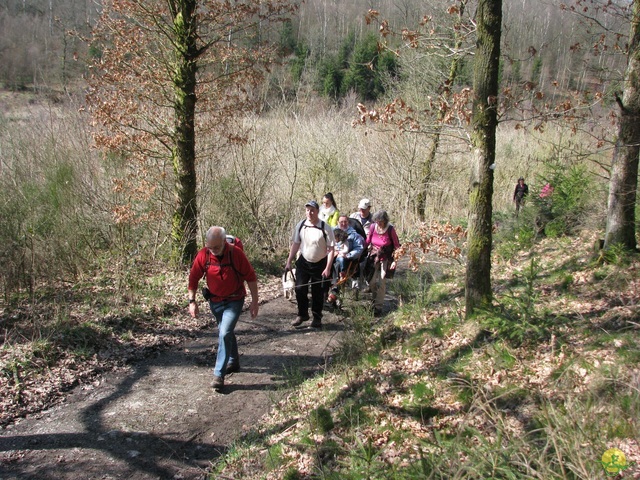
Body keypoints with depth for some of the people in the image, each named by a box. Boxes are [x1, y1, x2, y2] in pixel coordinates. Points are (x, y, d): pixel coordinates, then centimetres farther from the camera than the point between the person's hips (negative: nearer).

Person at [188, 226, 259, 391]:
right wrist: (192, 301, -4)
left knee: (225, 334, -16)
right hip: (215, 301, 4)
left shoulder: (236, 253, -20)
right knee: (226, 333, 19)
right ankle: (233, 362, 41)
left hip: (234, 301, -4)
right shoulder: (203, 255, -13)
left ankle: (219, 374, -9)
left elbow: (251, 277, -13)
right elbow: (193, 278, -1)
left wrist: (254, 302, -11)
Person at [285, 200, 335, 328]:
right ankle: (302, 314, 20)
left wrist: (328, 268, -18)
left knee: (318, 293, 8)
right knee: (299, 289, -2)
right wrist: (289, 261, 3)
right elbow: (295, 244, 4)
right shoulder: (300, 225, -5)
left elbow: (331, 249, -14)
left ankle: (317, 318, 28)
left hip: (320, 264, -2)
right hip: (303, 262, 2)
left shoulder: (325, 228, -16)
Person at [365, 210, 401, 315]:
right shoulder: (373, 227, -8)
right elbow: (367, 241, 5)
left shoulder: (390, 229, -17)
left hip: (386, 258, -3)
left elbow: (396, 245, -10)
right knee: (371, 281, 6)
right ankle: (375, 299, 33)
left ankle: (378, 306, 4)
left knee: (382, 282, -4)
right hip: (374, 257, 3)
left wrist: (395, 260, -13)